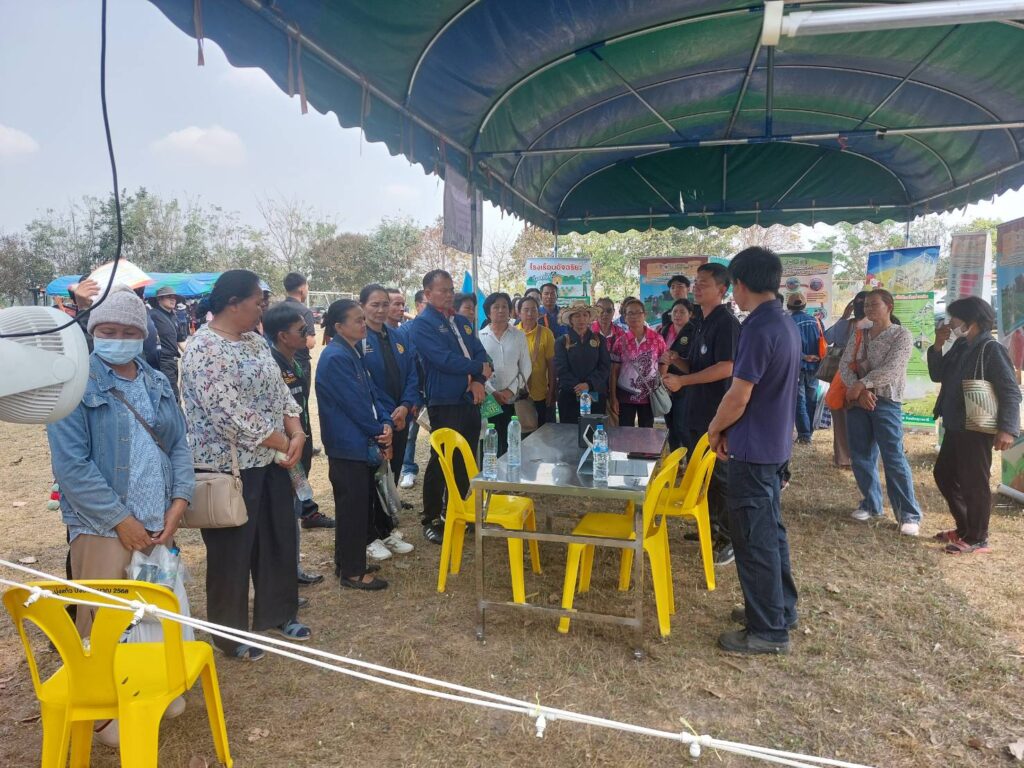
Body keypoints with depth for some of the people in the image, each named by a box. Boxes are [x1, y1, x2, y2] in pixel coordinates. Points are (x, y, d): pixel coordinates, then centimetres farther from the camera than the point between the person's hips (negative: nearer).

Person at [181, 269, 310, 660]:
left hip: (271, 462, 8)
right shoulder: (204, 350, -19)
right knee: (233, 552, 7)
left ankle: (277, 613, 36)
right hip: (230, 467, -8)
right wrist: (284, 443, -16)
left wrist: (296, 434, -8)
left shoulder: (255, 340, 9)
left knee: (279, 539, 17)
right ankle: (230, 634, 26)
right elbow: (230, 414, -25)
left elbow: (280, 391, 9)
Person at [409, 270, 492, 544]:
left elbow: (480, 354, 10)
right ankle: (432, 521, 14)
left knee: (466, 461, 14)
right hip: (444, 404, -7)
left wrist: (478, 381, -11)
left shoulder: (463, 323, 17)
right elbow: (444, 360, -19)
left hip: (470, 401, 8)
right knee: (441, 462, -1)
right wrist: (479, 368, -8)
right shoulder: (421, 324, -8)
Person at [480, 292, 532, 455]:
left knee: (509, 444, -1)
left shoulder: (519, 336, 8)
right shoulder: (480, 336, 4)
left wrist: (511, 390, -6)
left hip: (513, 400, 1)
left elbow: (526, 368, 5)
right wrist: (492, 392, -11)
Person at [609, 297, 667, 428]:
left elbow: (663, 366, 2)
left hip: (649, 395, 0)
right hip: (625, 395, 0)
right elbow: (614, 371, 0)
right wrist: (613, 397, -3)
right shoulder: (621, 341, -3)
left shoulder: (657, 338, -3)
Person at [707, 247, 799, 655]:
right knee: (770, 529, 20)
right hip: (775, 442, 10)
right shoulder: (786, 323, 9)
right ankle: (781, 608, 34)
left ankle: (769, 631, 13)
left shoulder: (758, 328, -21)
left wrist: (715, 429, -4)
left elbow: (739, 396, -22)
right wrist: (731, 429, 11)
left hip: (753, 448, -9)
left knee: (755, 538, 1)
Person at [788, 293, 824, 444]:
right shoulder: (815, 321, 4)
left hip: (797, 367, -4)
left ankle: (804, 434, -2)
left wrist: (804, 357, -17)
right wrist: (815, 358, 10)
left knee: (799, 400, 1)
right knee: (811, 399, 14)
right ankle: (810, 431, 22)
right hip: (813, 366, 4)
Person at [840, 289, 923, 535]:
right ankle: (871, 504, 24)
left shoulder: (901, 335, -2)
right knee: (861, 456, 9)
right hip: (856, 401, 5)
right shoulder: (860, 335, 13)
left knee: (893, 458, -8)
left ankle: (910, 515, -1)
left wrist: (862, 384, -15)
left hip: (886, 402, -5)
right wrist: (858, 390, -14)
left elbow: (890, 369, -15)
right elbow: (844, 366, 2)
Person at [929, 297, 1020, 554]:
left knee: (973, 483, -1)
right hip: (955, 427, 9)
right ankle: (965, 528, 29)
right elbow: (937, 375, 13)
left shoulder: (991, 349, -14)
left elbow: (1010, 392, -17)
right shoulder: (960, 346, 11)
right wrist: (937, 346, 0)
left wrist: (1007, 428, -24)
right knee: (944, 475, 17)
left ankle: (977, 539, 11)